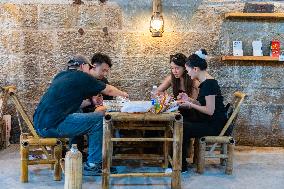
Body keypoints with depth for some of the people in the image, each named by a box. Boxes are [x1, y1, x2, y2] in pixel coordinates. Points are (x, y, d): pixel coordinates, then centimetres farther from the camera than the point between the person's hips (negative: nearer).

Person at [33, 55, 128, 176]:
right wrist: (123, 94, 31)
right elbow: (109, 90, 12)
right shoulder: (82, 77, 0)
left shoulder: (60, 75, 21)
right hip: (53, 126, -9)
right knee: (99, 119, -4)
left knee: (78, 114, 28)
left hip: (39, 124, 9)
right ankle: (92, 165, 4)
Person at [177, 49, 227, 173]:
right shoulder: (205, 82, 10)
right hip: (208, 121, 10)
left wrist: (190, 105, -15)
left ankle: (182, 166, 0)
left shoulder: (209, 84, -21)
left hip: (214, 125, -10)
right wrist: (188, 99, 2)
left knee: (181, 129, -15)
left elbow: (210, 110, -22)